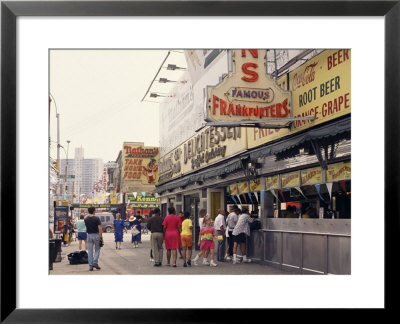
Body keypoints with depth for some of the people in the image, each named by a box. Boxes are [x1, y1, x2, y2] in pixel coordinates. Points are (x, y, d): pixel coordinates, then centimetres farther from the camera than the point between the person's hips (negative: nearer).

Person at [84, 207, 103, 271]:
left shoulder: (86, 219, 0)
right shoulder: (96, 218, -10)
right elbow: (100, 228, -13)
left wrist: (89, 215, 18)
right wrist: (101, 237, -9)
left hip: (89, 235, 3)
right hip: (96, 235, -3)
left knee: (90, 251, 7)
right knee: (97, 250, 11)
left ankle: (90, 266, 5)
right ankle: (95, 262, -6)